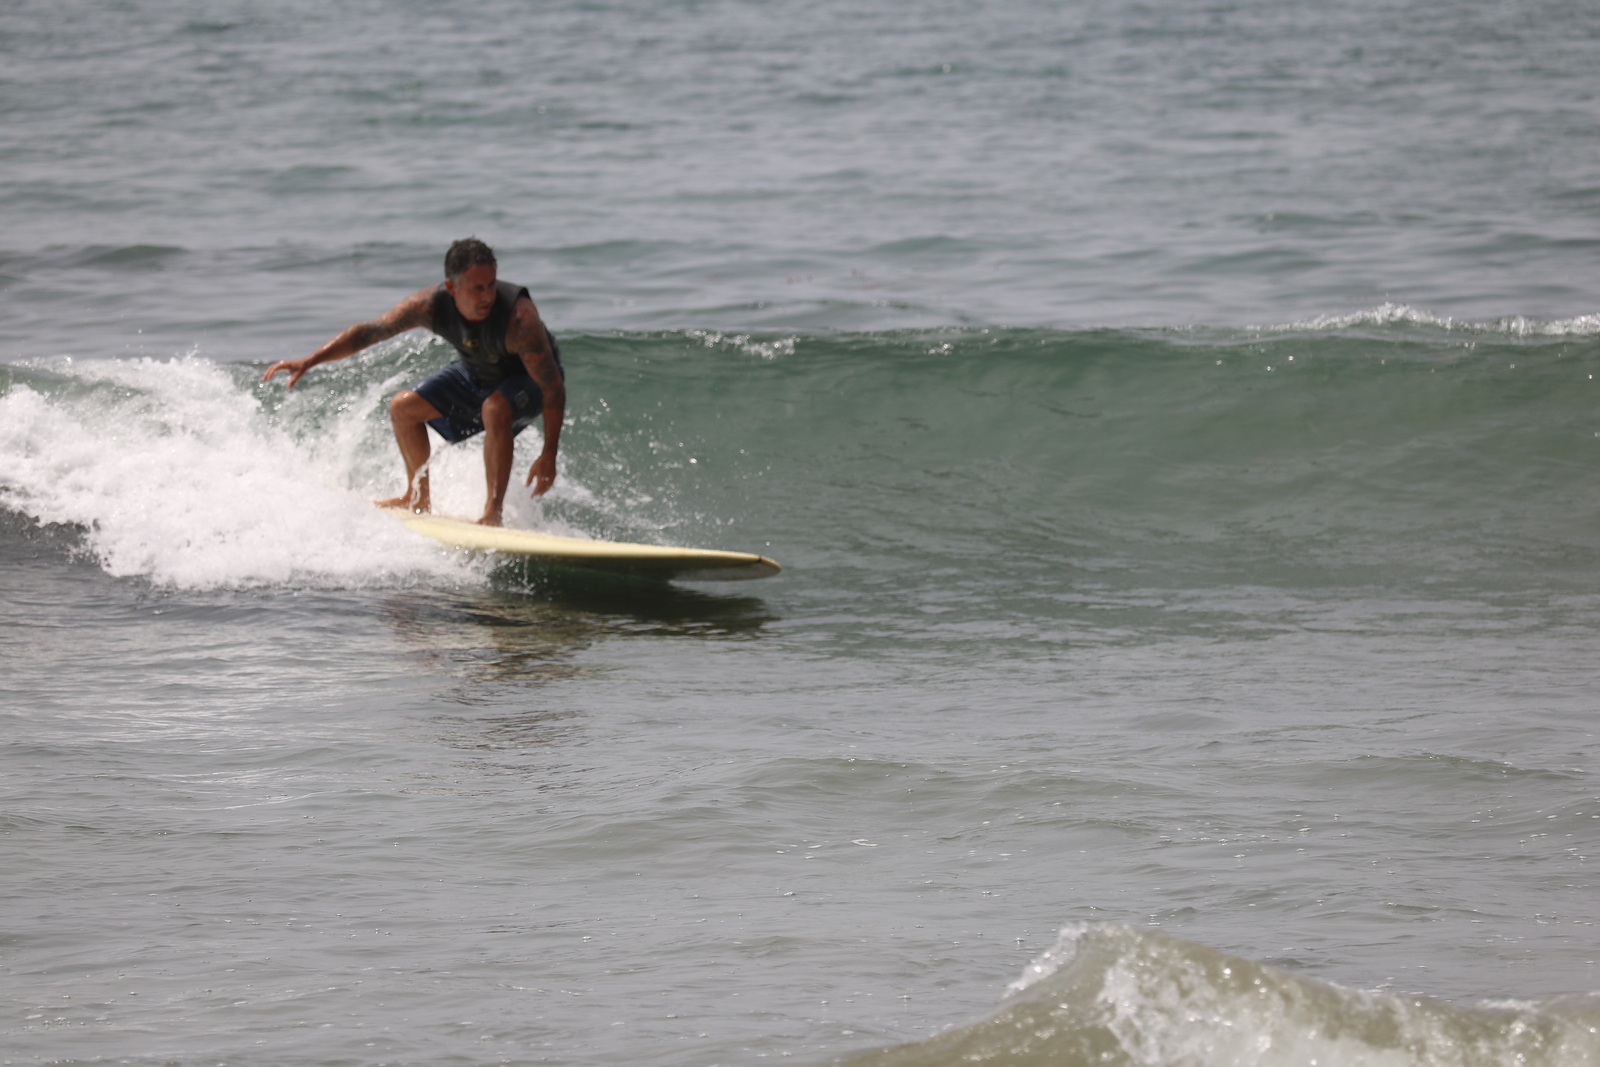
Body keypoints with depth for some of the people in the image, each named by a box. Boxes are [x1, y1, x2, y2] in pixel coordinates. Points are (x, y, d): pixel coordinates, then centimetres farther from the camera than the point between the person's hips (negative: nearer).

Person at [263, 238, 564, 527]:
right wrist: (308, 362, -22)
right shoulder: (431, 305, -26)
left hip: (530, 379, -6)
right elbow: (369, 331, -17)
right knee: (403, 407, -1)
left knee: (495, 409, -37)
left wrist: (548, 456, -36)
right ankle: (418, 498, 17)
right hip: (476, 373, 6)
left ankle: (494, 510, -25)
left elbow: (554, 387, -34)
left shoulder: (518, 316, -40)